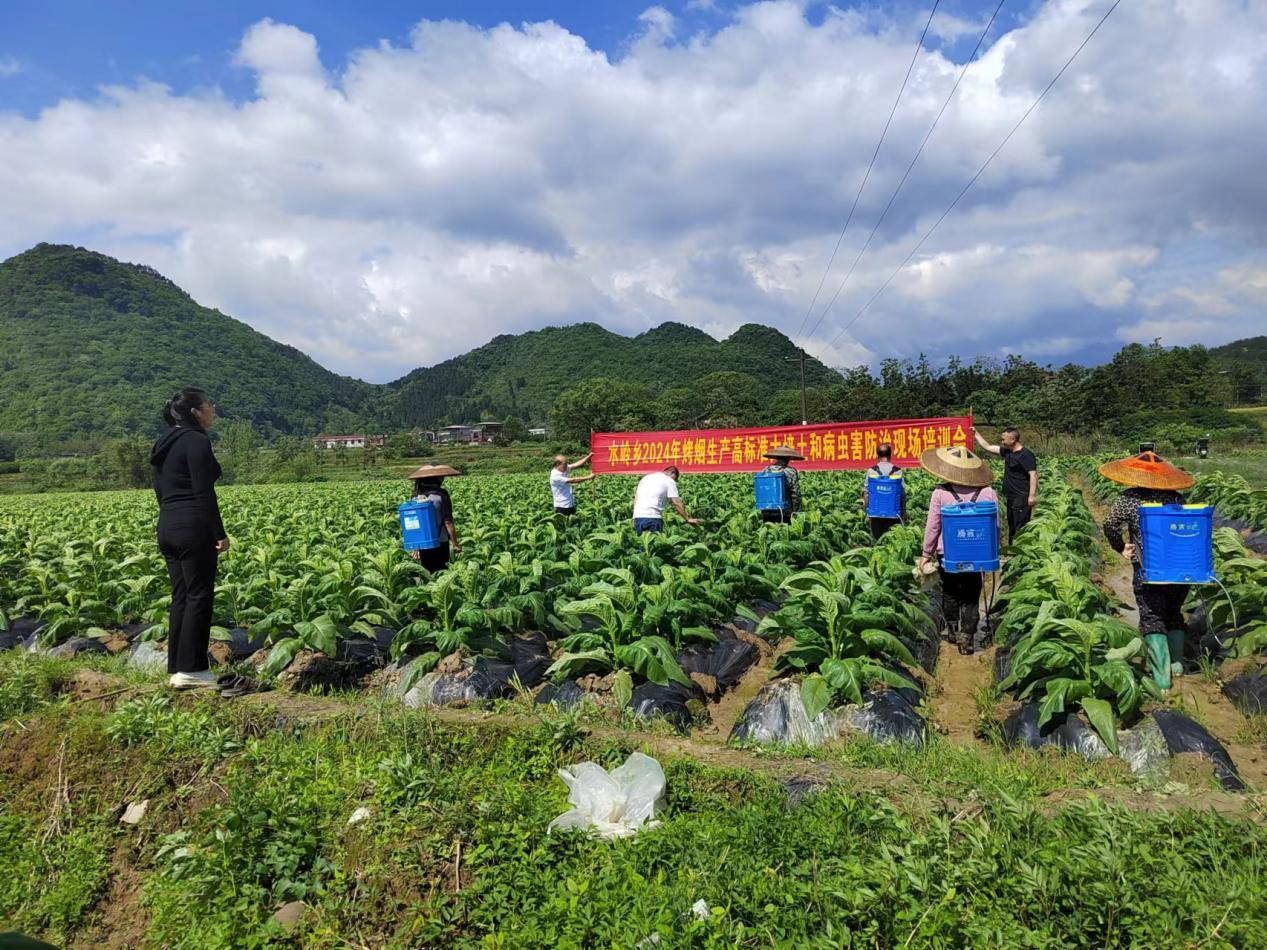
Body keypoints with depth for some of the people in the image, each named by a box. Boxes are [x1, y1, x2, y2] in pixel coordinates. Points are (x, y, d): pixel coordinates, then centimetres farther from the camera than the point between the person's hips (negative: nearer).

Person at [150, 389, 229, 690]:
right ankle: (191, 670, 0)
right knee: (199, 597, -3)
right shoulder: (197, 442, -11)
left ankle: (176, 668, 15)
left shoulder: (165, 445, 17)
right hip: (194, 528, -9)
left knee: (180, 597, 12)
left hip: (166, 527, 9)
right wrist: (221, 534, -13)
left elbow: (160, 491, 20)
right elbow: (204, 493, -17)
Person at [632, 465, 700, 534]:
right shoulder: (669, 481, 4)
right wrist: (688, 519, 3)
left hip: (637, 516, 6)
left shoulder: (646, 477, 23)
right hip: (652, 517, -6)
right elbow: (676, 503, -3)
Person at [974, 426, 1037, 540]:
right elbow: (987, 447, 21)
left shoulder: (1026, 455, -14)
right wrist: (976, 434, 20)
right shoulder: (1007, 451, 11)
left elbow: (1033, 475, -19)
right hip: (1010, 497, 9)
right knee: (1011, 526, 15)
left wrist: (1032, 496, -24)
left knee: (1021, 527, -10)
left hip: (1021, 498, -9)